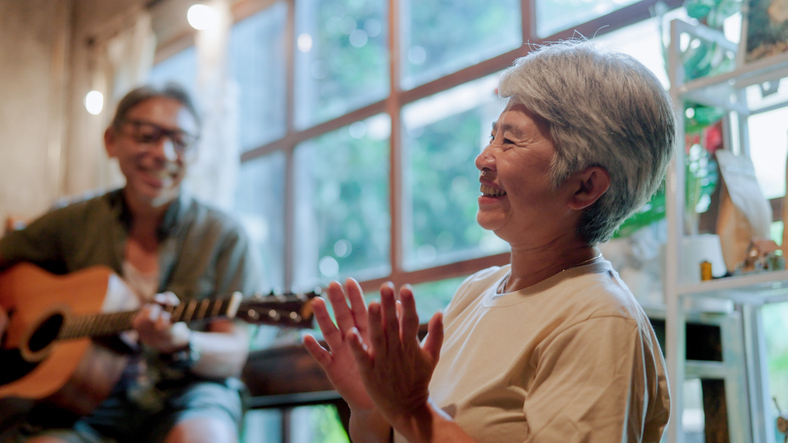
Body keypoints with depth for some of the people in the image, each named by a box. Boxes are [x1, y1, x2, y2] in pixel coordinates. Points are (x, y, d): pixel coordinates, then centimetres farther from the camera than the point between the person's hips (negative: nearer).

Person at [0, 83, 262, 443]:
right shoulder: (73, 224, 7)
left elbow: (232, 356, -5)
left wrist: (180, 345, -26)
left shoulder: (223, 235, 0)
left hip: (183, 391, -2)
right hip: (84, 398, 2)